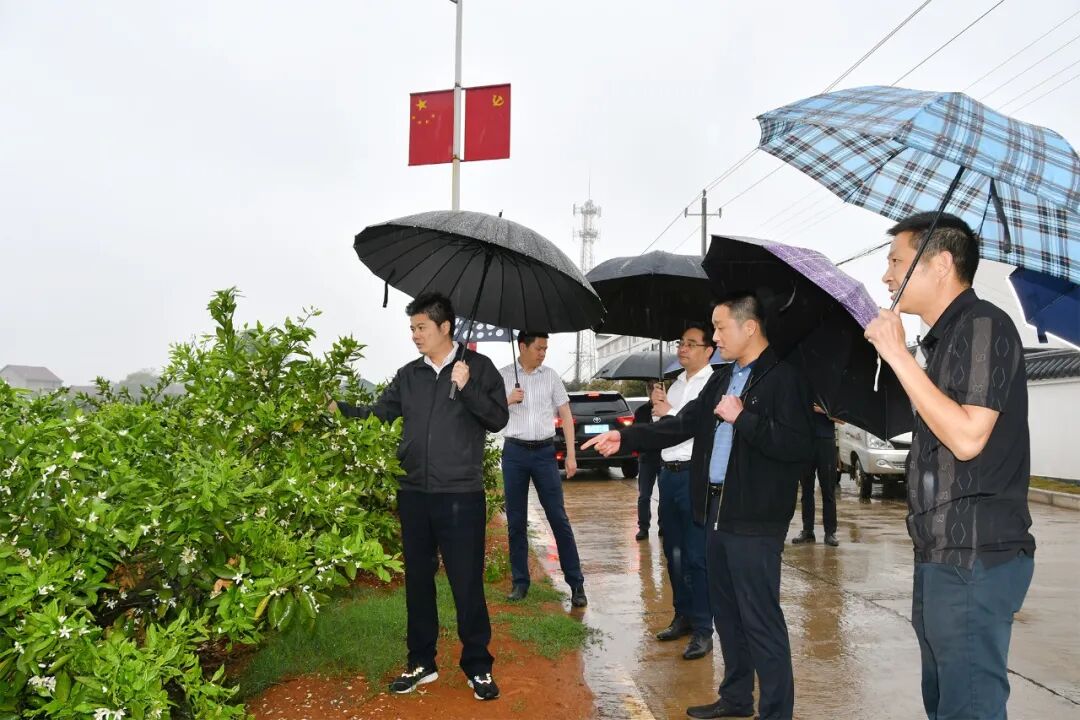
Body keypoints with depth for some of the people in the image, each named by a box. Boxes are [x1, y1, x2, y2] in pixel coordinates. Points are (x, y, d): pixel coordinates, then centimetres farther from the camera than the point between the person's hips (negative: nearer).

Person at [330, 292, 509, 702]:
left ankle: (478, 667, 18)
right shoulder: (408, 375, 10)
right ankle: (421, 662, 29)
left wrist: (466, 388, -18)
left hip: (461, 495, -4)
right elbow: (377, 415, 9)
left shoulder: (478, 367, -2)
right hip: (414, 494, 5)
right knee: (417, 580, 14)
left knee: (466, 583, 2)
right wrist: (339, 409, -5)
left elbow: (498, 420, -6)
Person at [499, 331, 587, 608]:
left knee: (559, 518, 0)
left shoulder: (551, 376, 4)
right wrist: (508, 400, -14)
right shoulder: (503, 376, 2)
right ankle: (520, 582, 19)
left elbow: (566, 415, 5)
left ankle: (576, 583, 6)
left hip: (544, 452, 0)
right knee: (516, 521, 7)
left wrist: (571, 455, 0)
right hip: (514, 452, 1)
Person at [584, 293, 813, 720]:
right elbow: (682, 425, 17)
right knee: (726, 613, 18)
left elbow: (799, 446, -21)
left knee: (761, 620, -2)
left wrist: (742, 417, -20)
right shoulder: (721, 380, 15)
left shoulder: (784, 379, -12)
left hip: (754, 522, -9)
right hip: (717, 512, 9)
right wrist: (625, 438, 11)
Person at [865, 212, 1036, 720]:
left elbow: (967, 438, -23)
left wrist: (899, 357, -20)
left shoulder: (983, 325, -12)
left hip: (975, 558, -10)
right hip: (943, 554, 10)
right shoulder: (947, 336, 16)